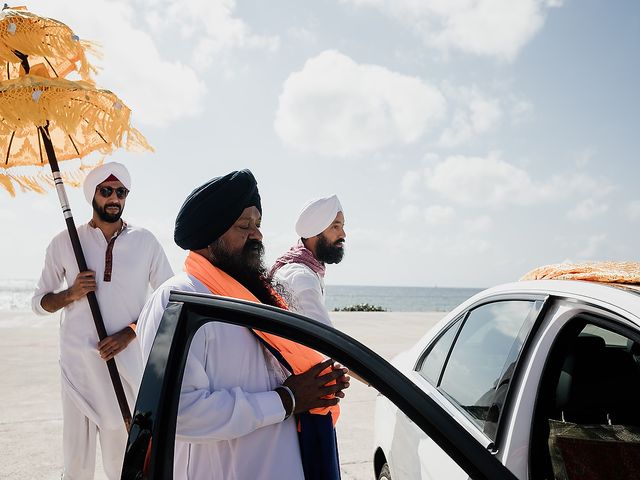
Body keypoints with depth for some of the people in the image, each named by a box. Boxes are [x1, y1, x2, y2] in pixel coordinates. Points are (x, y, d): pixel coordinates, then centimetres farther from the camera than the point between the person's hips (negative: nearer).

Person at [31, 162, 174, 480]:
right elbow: (39, 302, 11)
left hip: (129, 362, 0)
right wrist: (71, 293, -10)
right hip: (78, 362, 1)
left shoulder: (145, 242, 3)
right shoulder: (65, 242, 5)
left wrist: (130, 332, -8)